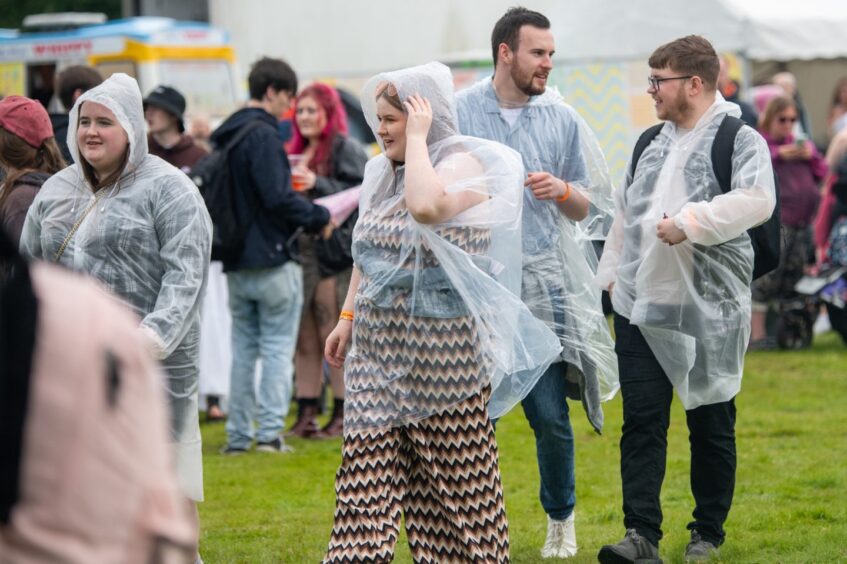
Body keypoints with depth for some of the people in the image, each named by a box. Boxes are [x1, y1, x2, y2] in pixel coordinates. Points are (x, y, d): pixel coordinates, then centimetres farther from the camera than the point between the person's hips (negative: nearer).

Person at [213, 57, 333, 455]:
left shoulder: (224, 137, 12)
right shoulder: (263, 135, -15)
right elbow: (278, 197, -22)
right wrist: (318, 217, -8)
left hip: (235, 263, 8)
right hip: (271, 259, -8)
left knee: (243, 349, 12)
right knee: (277, 348, -1)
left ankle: (238, 435, 11)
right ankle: (269, 433, -5)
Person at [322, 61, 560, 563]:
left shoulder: (463, 164, -10)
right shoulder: (383, 172, 13)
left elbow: (426, 206, -33)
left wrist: (417, 136, -22)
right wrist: (348, 317, 16)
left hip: (442, 346, -7)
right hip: (379, 343, 7)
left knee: (457, 467, 1)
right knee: (367, 459, 1)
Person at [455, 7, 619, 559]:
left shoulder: (562, 118, 7)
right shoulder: (458, 113, 1)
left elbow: (588, 207, 11)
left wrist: (561, 192, -8)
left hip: (542, 281, 1)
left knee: (550, 413, -1)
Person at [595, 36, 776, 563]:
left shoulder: (741, 140, -8)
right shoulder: (651, 143, 13)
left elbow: (756, 201, -26)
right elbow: (625, 212, 23)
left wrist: (690, 223, -27)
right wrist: (612, 272, 19)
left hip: (708, 313, -5)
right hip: (642, 308, 5)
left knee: (711, 427, 6)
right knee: (642, 421, -3)